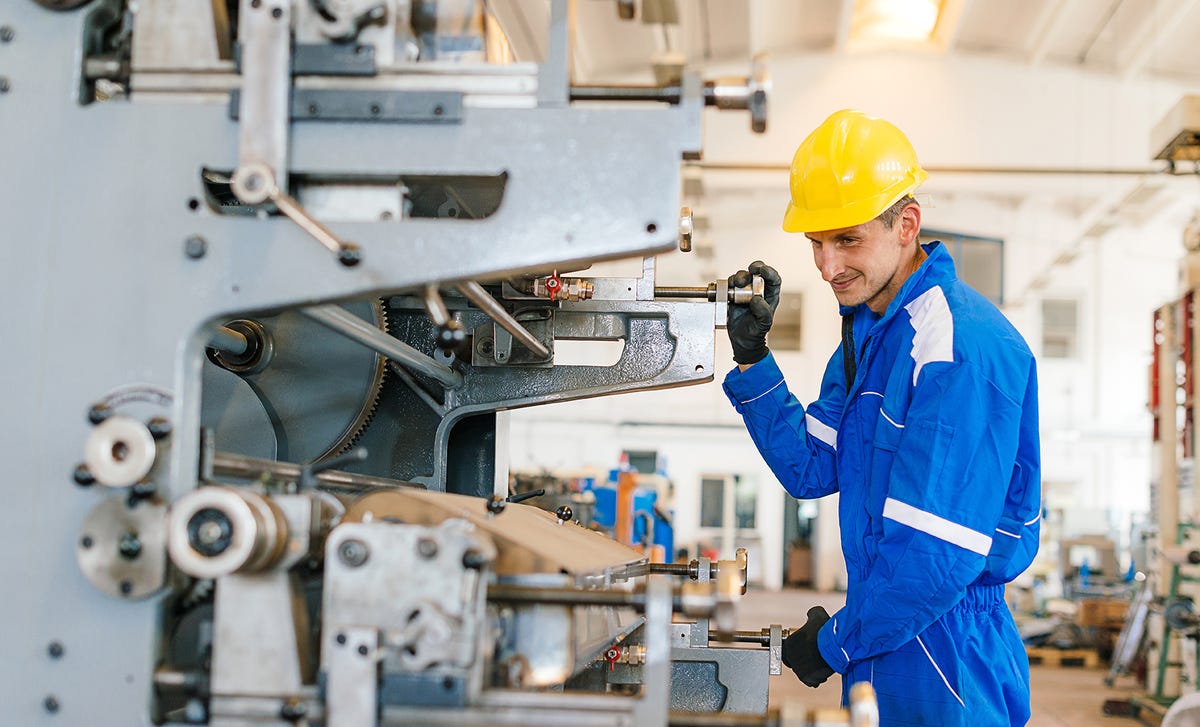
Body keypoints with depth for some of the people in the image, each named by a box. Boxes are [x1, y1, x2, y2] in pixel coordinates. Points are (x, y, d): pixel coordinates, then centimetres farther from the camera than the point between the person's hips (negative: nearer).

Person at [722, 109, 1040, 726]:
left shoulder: (964, 349, -24)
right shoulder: (869, 328, 8)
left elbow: (937, 556, -27)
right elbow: (810, 469, 9)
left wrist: (836, 642, -14)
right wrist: (752, 357, -2)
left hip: (942, 666, -9)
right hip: (880, 639, 9)